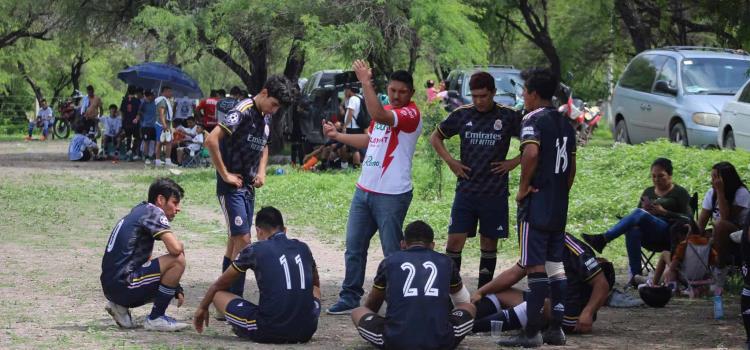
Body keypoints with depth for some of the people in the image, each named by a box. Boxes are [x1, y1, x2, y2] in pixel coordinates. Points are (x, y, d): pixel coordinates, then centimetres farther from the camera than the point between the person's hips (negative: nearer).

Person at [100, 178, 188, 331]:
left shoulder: (138, 211, 23)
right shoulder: (153, 212, -7)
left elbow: (147, 261, 27)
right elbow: (175, 249, -20)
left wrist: (175, 288, 21)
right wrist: (181, 246, 6)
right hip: (123, 284, -10)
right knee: (178, 260, -15)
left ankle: (121, 306, 11)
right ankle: (155, 318, -7)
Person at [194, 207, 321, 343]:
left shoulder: (254, 250, 5)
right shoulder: (303, 248, 14)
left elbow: (218, 285, 18)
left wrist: (202, 308, 36)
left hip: (269, 332, -3)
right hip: (306, 332, 3)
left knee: (218, 294, 13)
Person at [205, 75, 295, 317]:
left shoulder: (265, 118, 11)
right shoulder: (243, 112, -17)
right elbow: (211, 140, -27)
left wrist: (261, 171, 11)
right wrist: (225, 174, -19)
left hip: (248, 187, 9)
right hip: (232, 187, -9)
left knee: (235, 241, 12)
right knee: (243, 241, -13)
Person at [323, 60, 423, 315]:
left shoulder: (411, 114, -12)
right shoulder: (384, 112, 17)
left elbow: (378, 115, -30)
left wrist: (366, 82, -29)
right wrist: (337, 136, 26)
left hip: (392, 195, -8)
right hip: (365, 189, 8)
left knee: (393, 252, -2)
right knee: (354, 246, 9)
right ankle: (350, 297, 17)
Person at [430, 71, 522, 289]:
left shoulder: (509, 117, -3)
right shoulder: (462, 115, 2)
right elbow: (436, 137, 17)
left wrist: (514, 162, -5)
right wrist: (449, 161, 4)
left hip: (495, 193, -1)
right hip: (466, 190, 1)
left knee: (489, 244, 6)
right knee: (454, 241, -5)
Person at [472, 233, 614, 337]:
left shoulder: (573, 249, -16)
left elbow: (603, 284, -17)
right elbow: (513, 274, 14)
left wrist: (588, 313, -29)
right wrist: (480, 292, 5)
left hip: (570, 316, -9)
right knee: (500, 293, 3)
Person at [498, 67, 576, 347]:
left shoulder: (534, 120, -11)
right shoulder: (566, 124, 15)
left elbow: (531, 153, -28)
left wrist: (523, 187, -17)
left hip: (536, 202, -8)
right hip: (559, 207, 8)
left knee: (535, 267, -6)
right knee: (556, 265, 10)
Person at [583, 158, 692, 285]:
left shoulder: (680, 193, 10)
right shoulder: (648, 192, 24)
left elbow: (688, 218, -2)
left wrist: (663, 212, -12)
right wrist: (644, 209, -2)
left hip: (669, 235, -4)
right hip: (650, 236, 4)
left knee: (639, 214, -30)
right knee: (633, 230, -34)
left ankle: (603, 239, -38)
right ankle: (635, 274, -41)